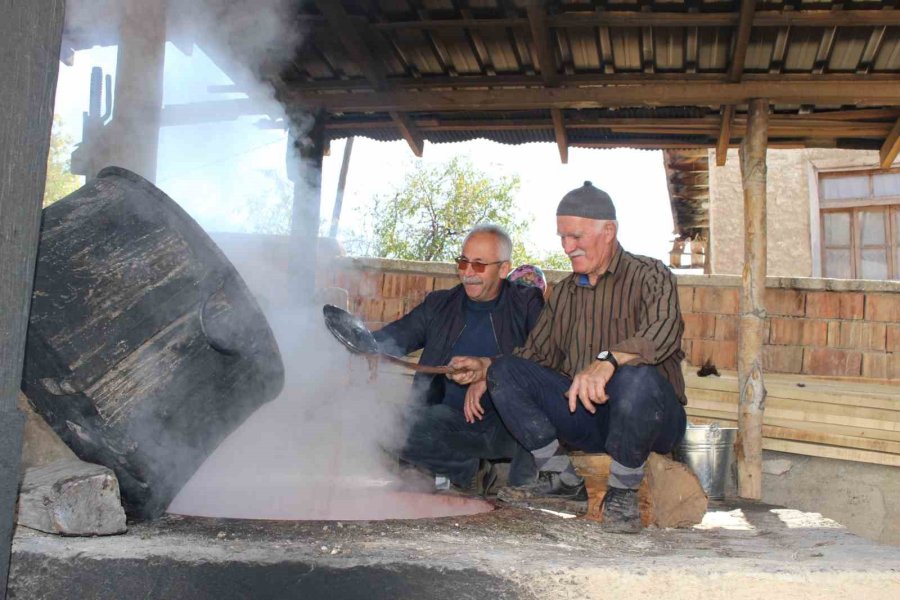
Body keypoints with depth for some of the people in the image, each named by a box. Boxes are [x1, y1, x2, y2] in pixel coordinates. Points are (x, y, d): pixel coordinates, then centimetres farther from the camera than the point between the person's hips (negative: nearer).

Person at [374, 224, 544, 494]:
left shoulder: (527, 303, 2)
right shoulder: (440, 305, 13)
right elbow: (393, 337, 8)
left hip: (509, 424, -3)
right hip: (455, 422, 3)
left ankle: (521, 486, -7)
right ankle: (468, 469, 2)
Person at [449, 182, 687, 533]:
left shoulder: (650, 276, -5)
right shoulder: (564, 293, 16)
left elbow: (663, 331, -26)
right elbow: (536, 354, 17)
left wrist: (607, 361, -43)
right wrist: (485, 369, 0)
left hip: (654, 419, -5)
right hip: (586, 417, 5)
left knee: (637, 377, -39)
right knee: (505, 372, -9)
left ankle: (622, 492, -16)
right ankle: (561, 478, -3)